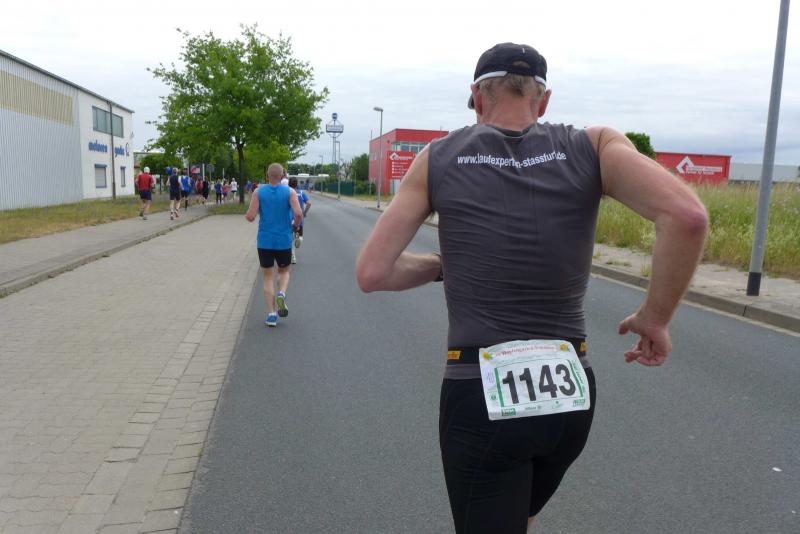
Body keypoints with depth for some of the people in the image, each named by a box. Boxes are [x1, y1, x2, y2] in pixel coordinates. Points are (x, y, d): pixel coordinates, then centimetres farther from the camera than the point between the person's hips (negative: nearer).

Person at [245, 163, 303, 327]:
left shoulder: (258, 192, -3)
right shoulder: (290, 192, -4)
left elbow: (250, 216, -10)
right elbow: (298, 214, -17)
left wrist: (247, 215, 13)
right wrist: (294, 225, 4)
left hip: (264, 241, 0)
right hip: (284, 240, 0)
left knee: (268, 277, 10)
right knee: (284, 271, 22)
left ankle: (271, 314, 4)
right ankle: (281, 294, -8)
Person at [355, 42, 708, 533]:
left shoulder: (438, 158, -1)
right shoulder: (593, 146, -1)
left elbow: (372, 273, -3)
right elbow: (687, 215, -18)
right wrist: (654, 318, -4)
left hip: (479, 396, -2)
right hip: (568, 395, 3)